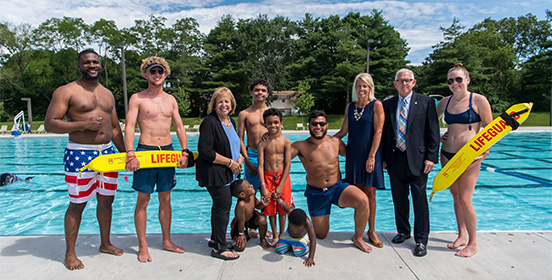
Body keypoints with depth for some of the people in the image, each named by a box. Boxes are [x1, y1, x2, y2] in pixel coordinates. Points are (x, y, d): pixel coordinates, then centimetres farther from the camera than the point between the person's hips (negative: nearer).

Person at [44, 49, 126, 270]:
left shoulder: (108, 94, 15)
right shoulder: (66, 91, -3)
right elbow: (49, 124, -10)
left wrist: (124, 152, 15)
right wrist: (83, 124, -18)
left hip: (107, 153, 6)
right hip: (80, 154, -6)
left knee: (106, 200, 13)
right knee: (77, 204, 2)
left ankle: (105, 243, 31)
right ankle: (70, 253, 19)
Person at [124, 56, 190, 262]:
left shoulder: (170, 99, 11)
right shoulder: (137, 98, -1)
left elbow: (179, 127, 11)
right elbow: (129, 127, -8)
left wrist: (185, 151, 3)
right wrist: (130, 154, -20)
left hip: (168, 151, 4)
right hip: (145, 151, -4)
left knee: (165, 199, 12)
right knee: (143, 200, 3)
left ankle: (167, 241, 24)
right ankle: (142, 246, 16)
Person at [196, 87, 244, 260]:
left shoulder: (230, 121, 11)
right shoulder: (210, 122, -16)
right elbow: (205, 151, -22)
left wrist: (239, 157, 2)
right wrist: (230, 162, -19)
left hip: (227, 173, 9)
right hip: (213, 173, -9)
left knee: (221, 205, 18)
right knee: (223, 205, -7)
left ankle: (216, 239, 34)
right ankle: (219, 248, 5)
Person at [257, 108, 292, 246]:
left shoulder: (286, 141, -4)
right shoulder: (263, 143, -3)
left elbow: (287, 165, -5)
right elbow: (260, 166, -5)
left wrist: (280, 186, -10)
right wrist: (263, 186, -12)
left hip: (283, 177, 0)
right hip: (268, 177, 0)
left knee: (282, 208, 8)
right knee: (270, 209, 8)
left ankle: (282, 235, 26)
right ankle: (275, 236, 25)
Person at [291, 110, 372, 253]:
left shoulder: (335, 142, -2)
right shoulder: (301, 146, -10)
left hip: (338, 187, 2)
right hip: (315, 193, -1)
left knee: (363, 200, -28)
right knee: (321, 235, 6)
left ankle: (358, 238, -2)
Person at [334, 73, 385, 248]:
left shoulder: (376, 105, -3)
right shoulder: (350, 107, 11)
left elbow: (378, 132, -9)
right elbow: (343, 131, 15)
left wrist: (371, 156, -15)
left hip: (369, 154, -4)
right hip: (353, 154, 4)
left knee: (370, 192, 1)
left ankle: (371, 231, 14)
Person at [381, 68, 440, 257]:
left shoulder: (426, 102, 1)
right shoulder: (387, 105, 9)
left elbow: (433, 132, -2)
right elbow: (384, 133, 10)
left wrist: (431, 157, -9)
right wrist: (383, 157, 6)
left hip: (417, 159, -3)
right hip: (395, 159, 3)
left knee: (420, 200, 2)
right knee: (399, 199, 14)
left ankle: (421, 240, 16)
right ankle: (403, 232, 32)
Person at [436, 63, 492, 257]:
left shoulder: (478, 100, -5)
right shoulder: (445, 102, 8)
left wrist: (483, 152, -13)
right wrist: (437, 137, 10)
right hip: (447, 155, 5)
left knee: (465, 199, -6)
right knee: (455, 196, 13)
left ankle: (472, 243, 12)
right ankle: (461, 236, 29)